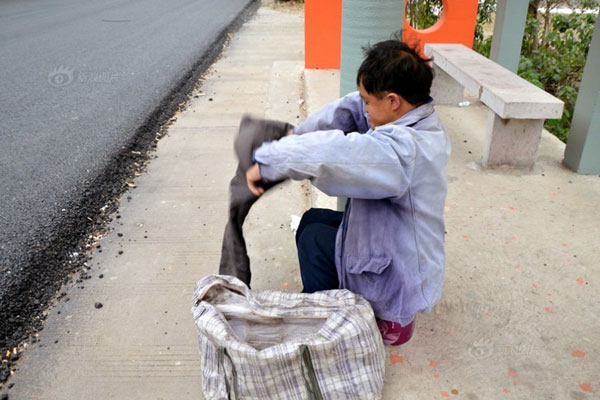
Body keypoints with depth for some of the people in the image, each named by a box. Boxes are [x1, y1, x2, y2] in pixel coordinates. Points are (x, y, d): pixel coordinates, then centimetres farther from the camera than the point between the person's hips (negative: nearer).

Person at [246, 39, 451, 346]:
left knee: (314, 237, 2)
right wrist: (299, 134, -3)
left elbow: (331, 152, -45)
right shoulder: (422, 123, -4)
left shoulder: (402, 148, -33)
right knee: (313, 219, 13)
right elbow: (351, 108, 2)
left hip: (397, 284, -9)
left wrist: (266, 161, -29)